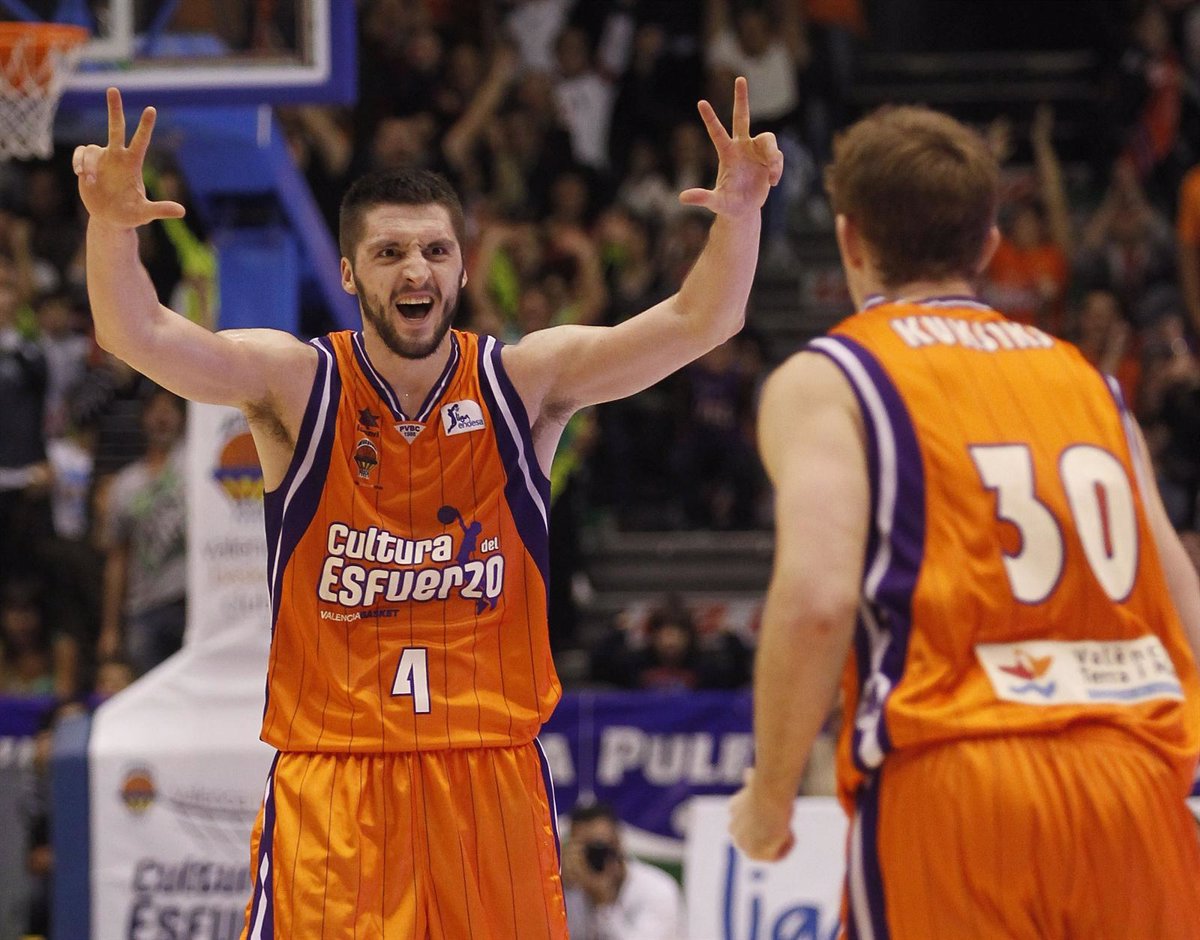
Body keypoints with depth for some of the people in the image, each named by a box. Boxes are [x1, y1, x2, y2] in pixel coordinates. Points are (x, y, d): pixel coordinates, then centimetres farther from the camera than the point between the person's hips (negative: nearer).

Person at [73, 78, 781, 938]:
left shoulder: (525, 382, -1)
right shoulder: (298, 384, -4)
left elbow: (698, 322, -10)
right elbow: (139, 335, -18)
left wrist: (738, 215, -29)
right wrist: (111, 228, -38)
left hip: (492, 769, 1)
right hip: (332, 772, -1)